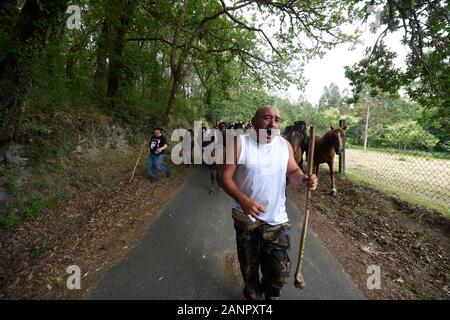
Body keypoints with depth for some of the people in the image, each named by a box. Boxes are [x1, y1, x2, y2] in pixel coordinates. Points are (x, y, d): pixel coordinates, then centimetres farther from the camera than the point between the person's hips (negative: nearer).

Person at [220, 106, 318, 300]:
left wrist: (304, 181, -15)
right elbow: (226, 177, -12)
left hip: (276, 219, 2)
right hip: (246, 217, -2)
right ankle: (252, 296, 51)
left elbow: (293, 171, 9)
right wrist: (243, 200, -28)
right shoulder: (240, 143, -11)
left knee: (280, 271, 11)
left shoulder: (284, 145, -1)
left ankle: (271, 295, 46)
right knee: (249, 268, 19)